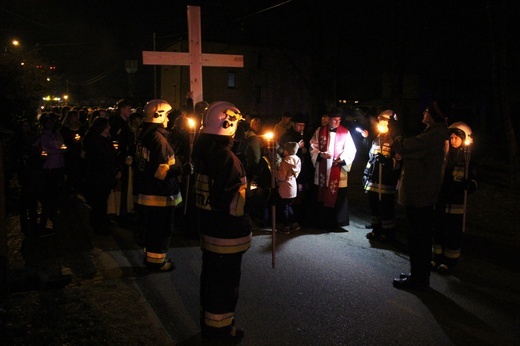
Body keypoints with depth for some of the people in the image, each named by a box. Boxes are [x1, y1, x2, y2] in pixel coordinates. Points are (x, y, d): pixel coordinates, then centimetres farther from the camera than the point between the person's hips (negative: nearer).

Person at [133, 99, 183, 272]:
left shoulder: (144, 135, 8)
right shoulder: (159, 138, -20)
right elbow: (162, 170, -25)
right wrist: (181, 168, -16)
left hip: (146, 191, 9)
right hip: (160, 194, -9)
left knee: (150, 226, 21)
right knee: (162, 229, 5)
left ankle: (150, 254, 34)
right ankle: (157, 260, 16)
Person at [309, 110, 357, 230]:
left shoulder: (345, 132, 1)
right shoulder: (319, 131, 5)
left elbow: (351, 150, 0)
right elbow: (313, 147, 6)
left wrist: (343, 158, -18)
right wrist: (320, 154, -12)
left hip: (338, 170, -1)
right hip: (322, 170, 1)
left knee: (337, 197, -2)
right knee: (322, 196, 5)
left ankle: (335, 222, 9)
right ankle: (323, 221, 16)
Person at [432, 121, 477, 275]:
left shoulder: (469, 159, -2)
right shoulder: (446, 155, 6)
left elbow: (473, 184, -4)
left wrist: (466, 183, -24)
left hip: (456, 203, -3)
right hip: (440, 200, 4)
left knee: (453, 233, 2)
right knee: (438, 230, 8)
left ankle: (450, 261, 14)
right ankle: (438, 258, 22)